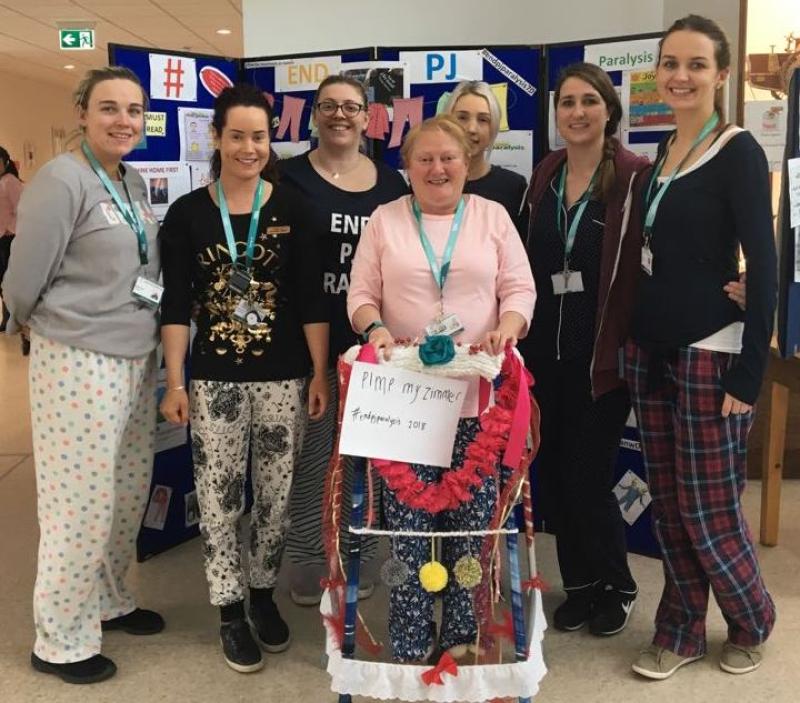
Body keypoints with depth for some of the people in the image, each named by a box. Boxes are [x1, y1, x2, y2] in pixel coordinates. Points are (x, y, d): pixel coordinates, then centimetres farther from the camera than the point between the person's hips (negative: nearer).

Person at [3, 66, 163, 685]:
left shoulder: (136, 182, 10)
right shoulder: (61, 180, -14)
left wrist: (141, 332, 13)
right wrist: (58, 330, 5)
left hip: (137, 359, 8)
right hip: (80, 363, -7)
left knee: (130, 493, 16)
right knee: (83, 503, 2)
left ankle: (109, 602, 37)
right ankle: (61, 642, 20)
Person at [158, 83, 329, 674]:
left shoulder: (291, 207, 0)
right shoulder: (188, 212, 0)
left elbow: (311, 298, 0)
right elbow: (176, 304, 0)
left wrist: (320, 373, -4)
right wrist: (175, 382, -4)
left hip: (284, 378, 1)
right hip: (214, 380, 0)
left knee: (277, 497, 11)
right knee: (219, 500, 5)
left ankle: (264, 594, 32)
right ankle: (230, 610, 23)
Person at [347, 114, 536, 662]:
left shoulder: (493, 216, 9)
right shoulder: (385, 220, 9)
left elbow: (520, 289, 5)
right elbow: (361, 294, 6)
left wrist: (507, 328, -15)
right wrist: (375, 328, -15)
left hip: (478, 394, 1)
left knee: (473, 519, 4)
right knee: (407, 520, 1)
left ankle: (461, 635, 21)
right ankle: (410, 645, 14)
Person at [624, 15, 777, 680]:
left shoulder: (738, 152, -9)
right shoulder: (660, 153, 11)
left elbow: (764, 267, -14)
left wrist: (749, 374, -17)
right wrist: (630, 342, 9)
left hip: (709, 353, -6)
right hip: (649, 349, 6)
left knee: (710, 511, 2)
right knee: (670, 505, 12)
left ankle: (752, 622, 28)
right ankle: (680, 632, 27)